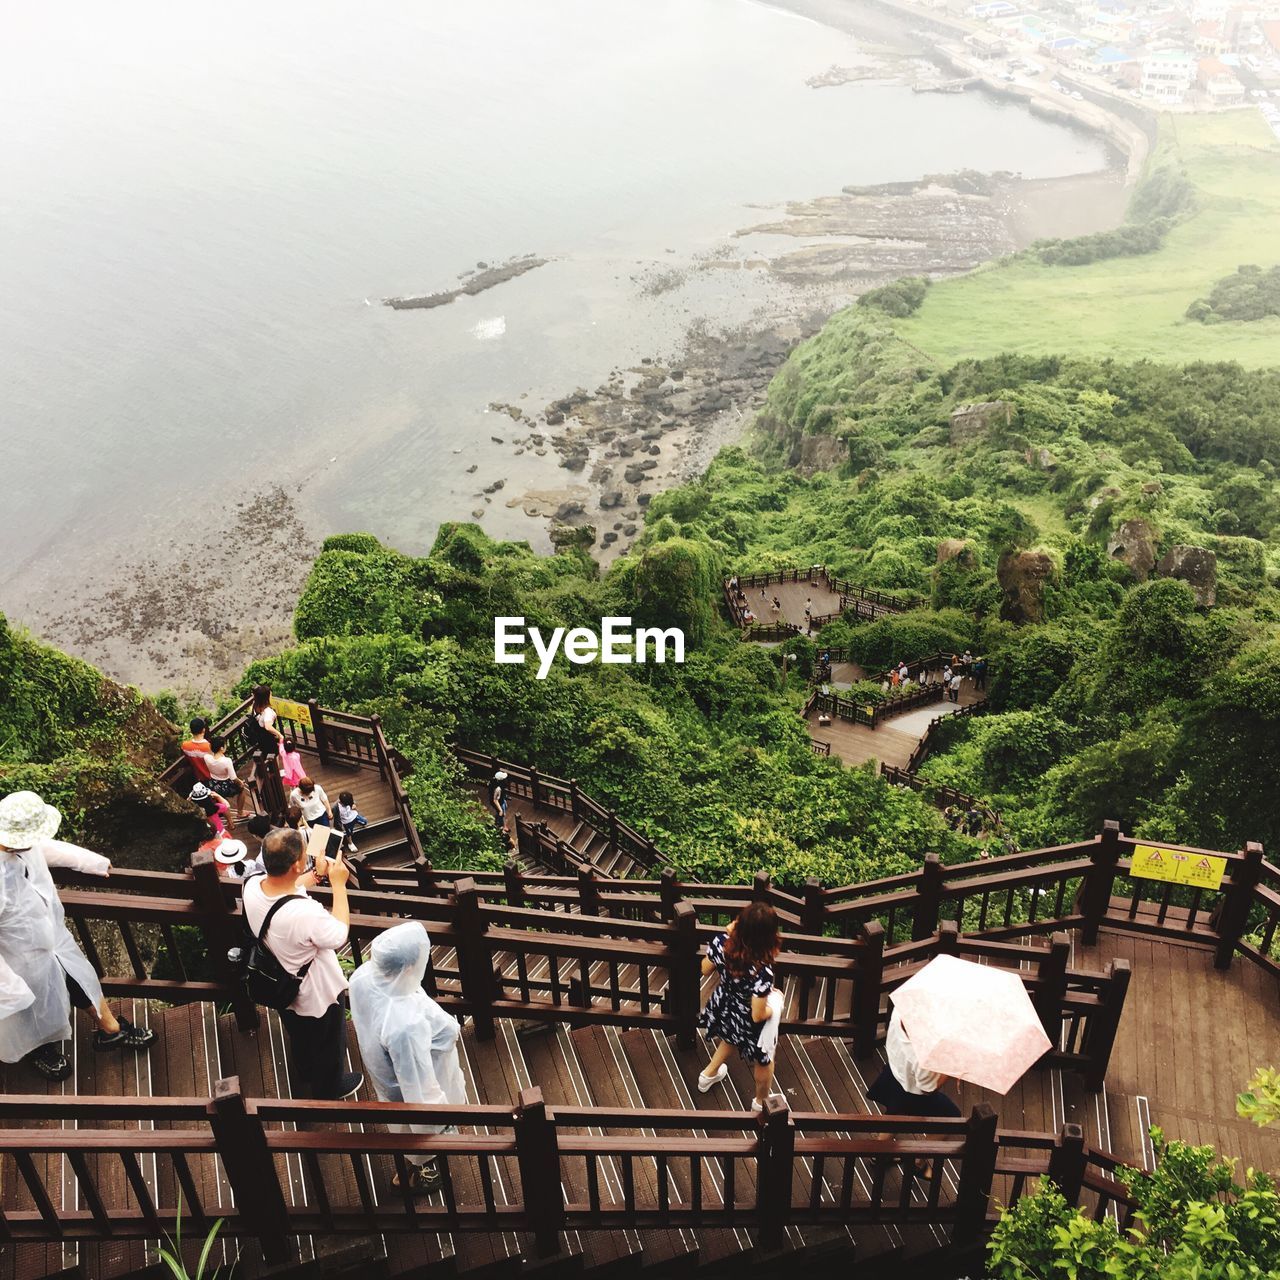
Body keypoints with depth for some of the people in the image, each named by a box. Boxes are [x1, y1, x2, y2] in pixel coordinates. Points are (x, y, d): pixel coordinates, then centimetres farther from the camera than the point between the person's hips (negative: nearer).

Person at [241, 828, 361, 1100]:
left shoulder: (251, 885, -24)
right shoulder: (306, 913, -45)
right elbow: (339, 936, -26)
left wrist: (303, 882, -3)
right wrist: (339, 884, -23)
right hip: (317, 994, -6)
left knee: (299, 1037, 36)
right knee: (328, 1045, 26)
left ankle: (305, 1075, 62)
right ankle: (329, 1088, 52)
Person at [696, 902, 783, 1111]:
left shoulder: (721, 942, -29)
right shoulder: (762, 972, -41)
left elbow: (706, 970, -6)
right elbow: (758, 1016, -29)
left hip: (722, 1008, 5)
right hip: (746, 1023, -5)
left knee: (730, 1039, 40)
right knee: (764, 1060, 28)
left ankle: (708, 1076, 62)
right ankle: (761, 1103, 54)